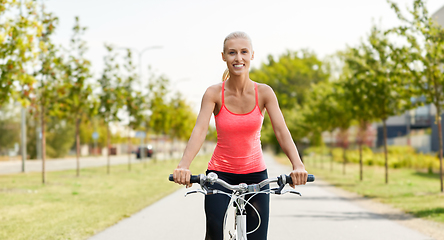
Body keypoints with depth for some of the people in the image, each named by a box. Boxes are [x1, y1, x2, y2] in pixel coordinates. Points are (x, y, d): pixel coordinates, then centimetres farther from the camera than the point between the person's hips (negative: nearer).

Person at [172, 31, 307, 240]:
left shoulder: (264, 92, -9)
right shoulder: (214, 94, -11)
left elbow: (281, 130, -17)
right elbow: (199, 130, -22)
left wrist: (297, 165, -34)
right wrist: (184, 165, -39)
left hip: (255, 173, 1)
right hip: (219, 173, -1)